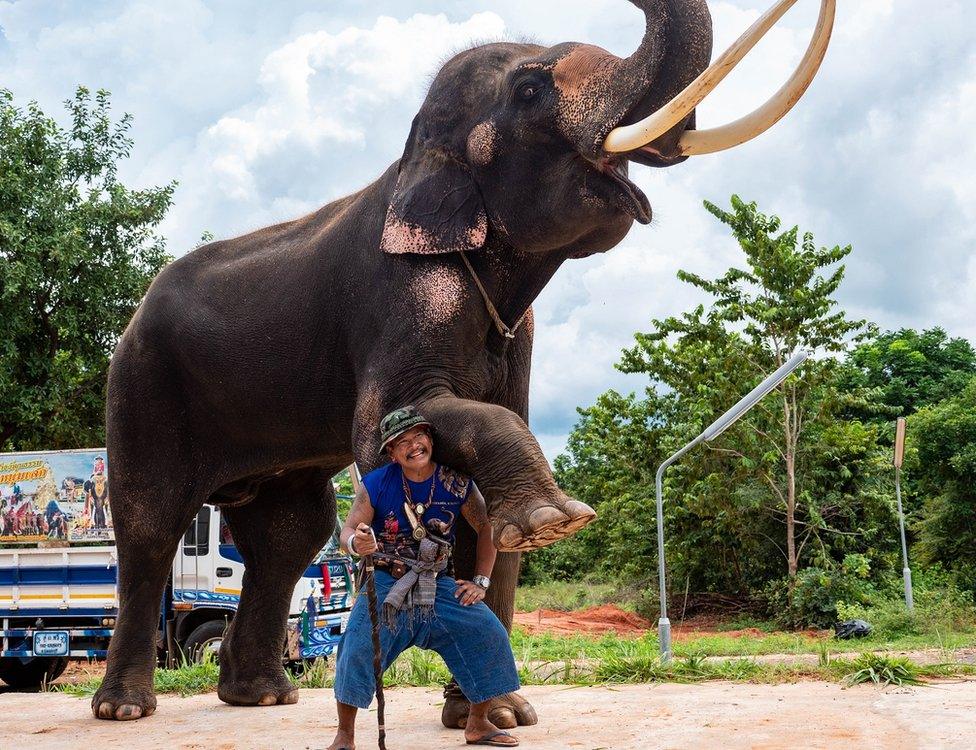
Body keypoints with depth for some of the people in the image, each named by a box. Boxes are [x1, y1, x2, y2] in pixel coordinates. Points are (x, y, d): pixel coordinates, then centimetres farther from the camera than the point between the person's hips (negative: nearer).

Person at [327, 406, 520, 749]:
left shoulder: (457, 484, -5)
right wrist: (355, 543, -33)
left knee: (488, 632, -7)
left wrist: (481, 582, 3)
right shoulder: (377, 483, -10)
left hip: (438, 585, 3)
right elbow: (348, 530, -7)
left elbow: (486, 528, 6)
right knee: (359, 644, -23)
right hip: (386, 582, -2)